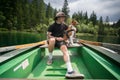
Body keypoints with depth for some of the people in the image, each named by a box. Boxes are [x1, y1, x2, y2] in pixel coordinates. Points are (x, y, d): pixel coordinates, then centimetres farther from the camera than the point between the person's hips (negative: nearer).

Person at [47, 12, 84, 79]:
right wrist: (56, 38, -18)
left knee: (65, 49, -31)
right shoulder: (52, 26, 0)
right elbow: (48, 35, -4)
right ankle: (50, 57, -16)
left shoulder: (63, 25, 12)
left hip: (60, 41, 2)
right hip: (53, 39, -2)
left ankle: (70, 71, -51)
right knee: (52, 40, -41)